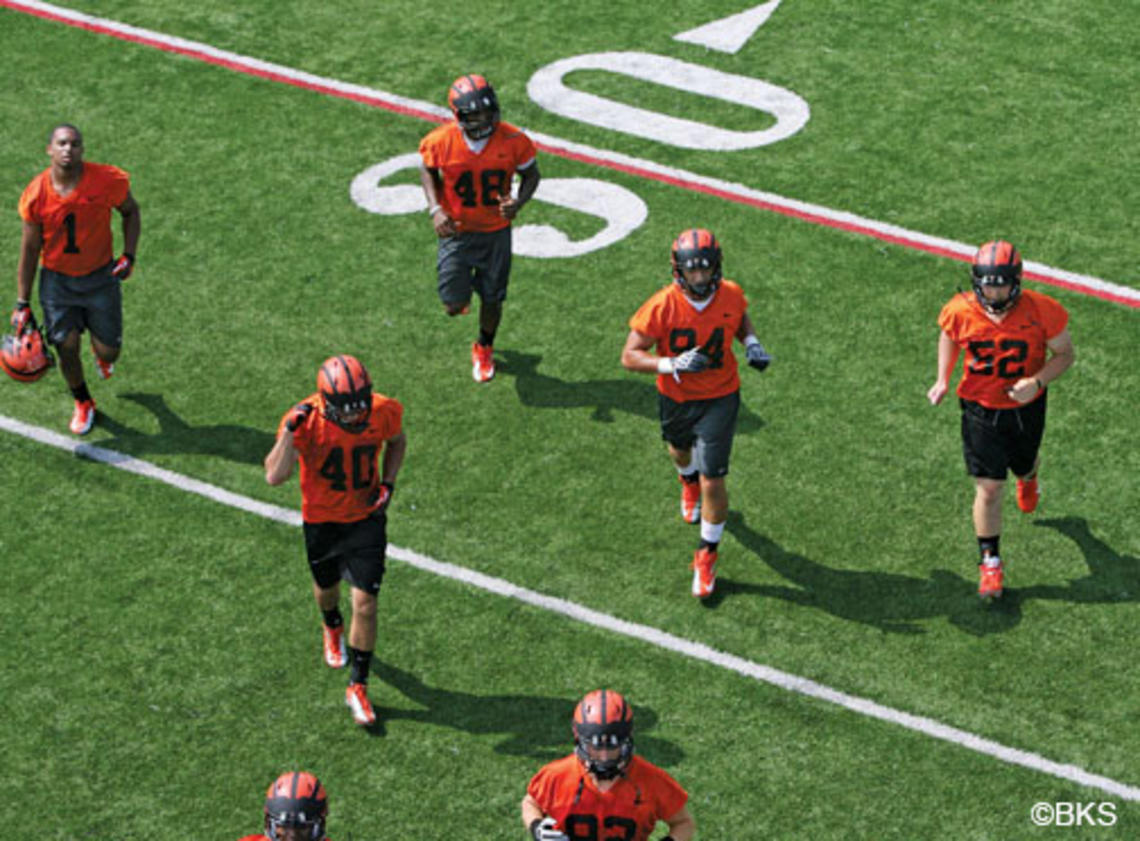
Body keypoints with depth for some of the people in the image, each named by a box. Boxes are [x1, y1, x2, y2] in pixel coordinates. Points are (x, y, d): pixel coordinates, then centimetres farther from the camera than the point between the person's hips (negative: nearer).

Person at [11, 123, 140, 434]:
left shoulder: (107, 181, -17)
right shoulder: (35, 196, -15)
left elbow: (131, 212, 4)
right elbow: (30, 249, -4)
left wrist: (129, 256, -10)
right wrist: (22, 304, -2)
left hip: (100, 277, 0)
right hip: (57, 280, 0)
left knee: (108, 351, 3)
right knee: (67, 348, -4)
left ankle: (102, 354, 45)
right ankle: (83, 404, 27)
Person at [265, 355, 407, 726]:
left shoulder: (385, 412, -20)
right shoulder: (306, 420, -27)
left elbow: (396, 441, 6)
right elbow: (274, 476, -35)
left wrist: (388, 483, -9)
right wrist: (291, 430, -44)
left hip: (366, 518, 0)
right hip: (321, 520, 0)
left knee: (365, 604, -6)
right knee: (326, 588, 23)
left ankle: (358, 687, 10)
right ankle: (332, 629, 61)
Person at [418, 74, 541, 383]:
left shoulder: (512, 141, -19)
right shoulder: (441, 141, -19)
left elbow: (531, 174, -2)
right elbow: (428, 172, 1)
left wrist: (518, 201, -23)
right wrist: (435, 209, -14)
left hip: (495, 231, 1)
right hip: (456, 230, 0)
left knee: (492, 300, 11)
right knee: (454, 306, -2)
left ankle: (484, 348, 43)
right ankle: (462, 286, 38)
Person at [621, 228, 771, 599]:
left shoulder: (730, 295, -17)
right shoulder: (662, 307, -26)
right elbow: (630, 356, -21)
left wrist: (751, 344, -11)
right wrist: (673, 365, -35)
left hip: (719, 398, -1)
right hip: (675, 398, 1)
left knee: (713, 482, -5)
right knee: (680, 449, 31)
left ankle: (707, 554, 16)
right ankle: (689, 482, 69)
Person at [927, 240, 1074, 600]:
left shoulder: (1042, 311, -23)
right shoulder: (960, 311, -19)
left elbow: (1065, 353, -10)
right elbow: (948, 337, 5)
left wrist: (1037, 382, -27)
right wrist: (942, 379, -8)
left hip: (1026, 407, 1)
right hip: (981, 409, -1)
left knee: (1024, 463, 27)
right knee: (989, 489, -3)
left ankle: (1028, 476, 68)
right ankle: (990, 563, 16)